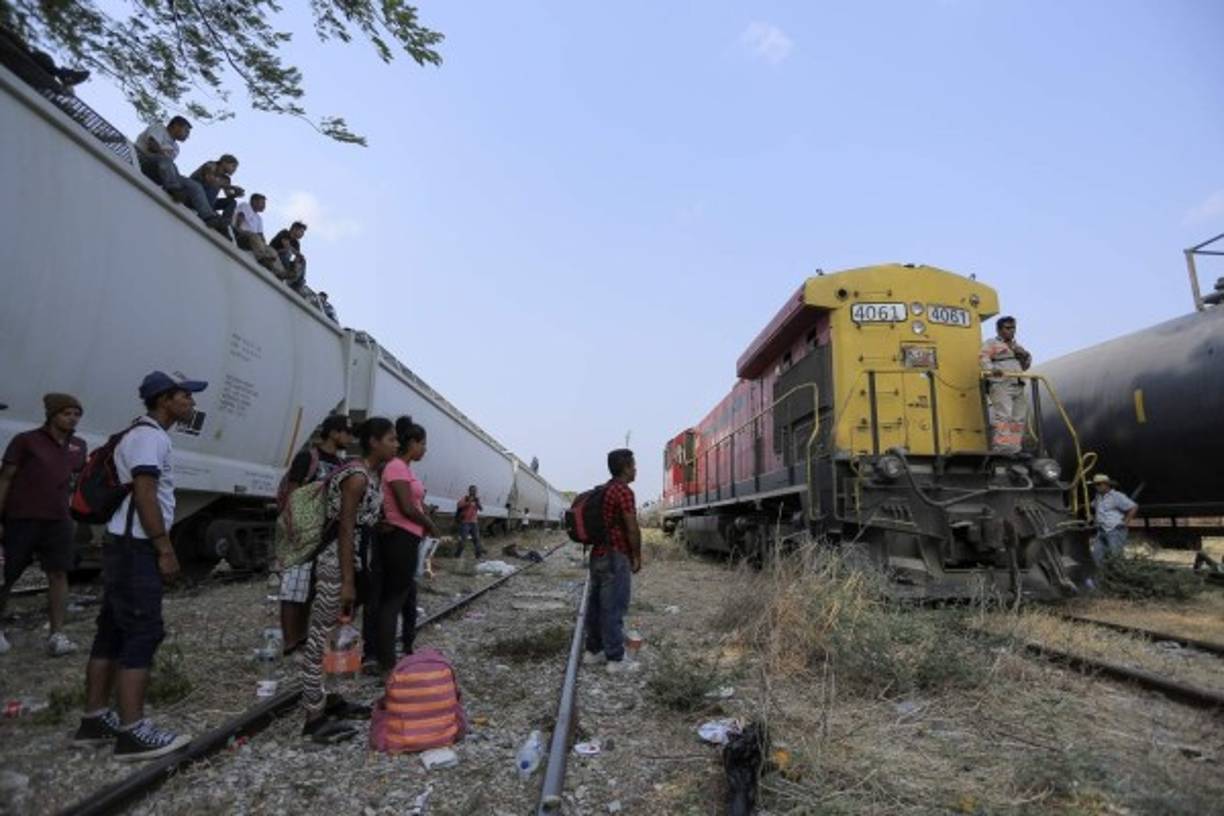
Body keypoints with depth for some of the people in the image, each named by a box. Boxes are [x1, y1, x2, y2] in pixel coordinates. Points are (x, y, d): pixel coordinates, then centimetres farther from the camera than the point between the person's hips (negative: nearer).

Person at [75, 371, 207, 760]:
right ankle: (132, 731, -5)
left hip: (125, 544, 11)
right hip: (136, 547, -11)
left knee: (113, 631, 14)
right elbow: (145, 495, -21)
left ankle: (95, 718, 22)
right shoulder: (151, 436, -14)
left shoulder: (142, 433, 19)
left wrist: (160, 547, 23)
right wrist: (165, 550, -19)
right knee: (143, 633, -9)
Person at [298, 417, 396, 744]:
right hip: (337, 560, -10)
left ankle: (329, 699, 30)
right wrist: (347, 581, -21)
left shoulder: (373, 474, 10)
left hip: (354, 558, 10)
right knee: (321, 636, -3)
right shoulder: (357, 477, -18)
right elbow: (345, 529, -21)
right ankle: (314, 718, 4)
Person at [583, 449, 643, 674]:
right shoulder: (624, 491, -15)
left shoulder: (603, 490, 14)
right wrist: (637, 557, -6)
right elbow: (632, 528, -17)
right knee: (614, 607, -5)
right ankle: (615, 659, 0)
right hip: (615, 557, -9)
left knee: (596, 604, 14)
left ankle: (593, 650, 22)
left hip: (598, 554, 9)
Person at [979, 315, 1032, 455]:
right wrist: (991, 370, -29)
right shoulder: (991, 343, 8)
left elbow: (1026, 365, 33)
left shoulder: (1016, 346, 30)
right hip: (1001, 385, -8)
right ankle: (1001, 446, -23)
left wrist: (1025, 355, 10)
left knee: (1019, 418, 3)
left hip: (1018, 387, 8)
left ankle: (1015, 447, 7)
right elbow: (984, 358, -10)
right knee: (1004, 415, -19)